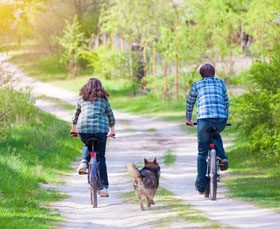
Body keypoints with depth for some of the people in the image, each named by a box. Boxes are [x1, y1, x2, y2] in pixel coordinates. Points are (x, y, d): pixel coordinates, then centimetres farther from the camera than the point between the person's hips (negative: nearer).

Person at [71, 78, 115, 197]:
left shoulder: (82, 98, 17)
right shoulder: (103, 99, 15)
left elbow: (76, 113, 27)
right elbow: (110, 115, 22)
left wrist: (73, 127, 42)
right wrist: (112, 129, 37)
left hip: (83, 128, 1)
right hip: (101, 128, -1)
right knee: (100, 158, 8)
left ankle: (84, 162, 3)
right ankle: (104, 187, 3)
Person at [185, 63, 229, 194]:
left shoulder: (197, 85, 16)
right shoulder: (220, 83, 21)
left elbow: (190, 103, 26)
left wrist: (188, 119, 40)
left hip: (204, 119, -2)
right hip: (221, 120, 2)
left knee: (202, 153, 9)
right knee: (216, 135, 36)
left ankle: (201, 186, 9)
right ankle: (222, 158, 11)